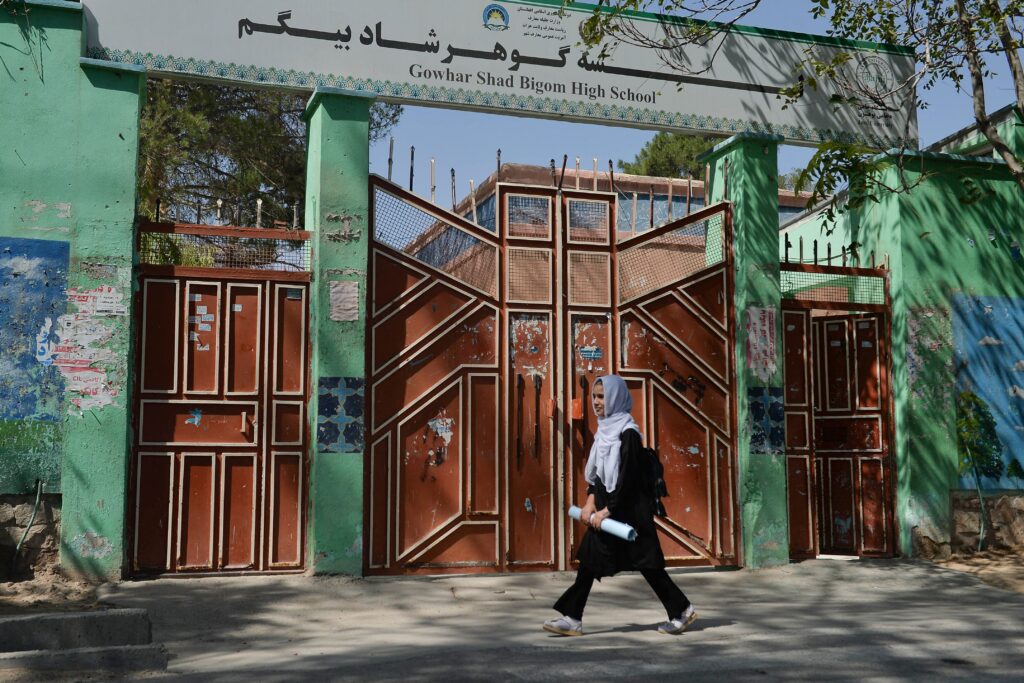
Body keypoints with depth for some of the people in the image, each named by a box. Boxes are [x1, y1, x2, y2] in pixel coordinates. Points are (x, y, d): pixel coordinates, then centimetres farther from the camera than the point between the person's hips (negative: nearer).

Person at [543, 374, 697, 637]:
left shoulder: (628, 433, -15)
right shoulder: (605, 430, 10)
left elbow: (627, 478, -18)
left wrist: (606, 511, -18)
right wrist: (591, 501, 1)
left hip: (630, 509, -8)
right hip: (607, 507, 8)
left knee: (646, 561, 0)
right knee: (590, 558, 4)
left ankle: (681, 610, 15)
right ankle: (572, 618, 7)